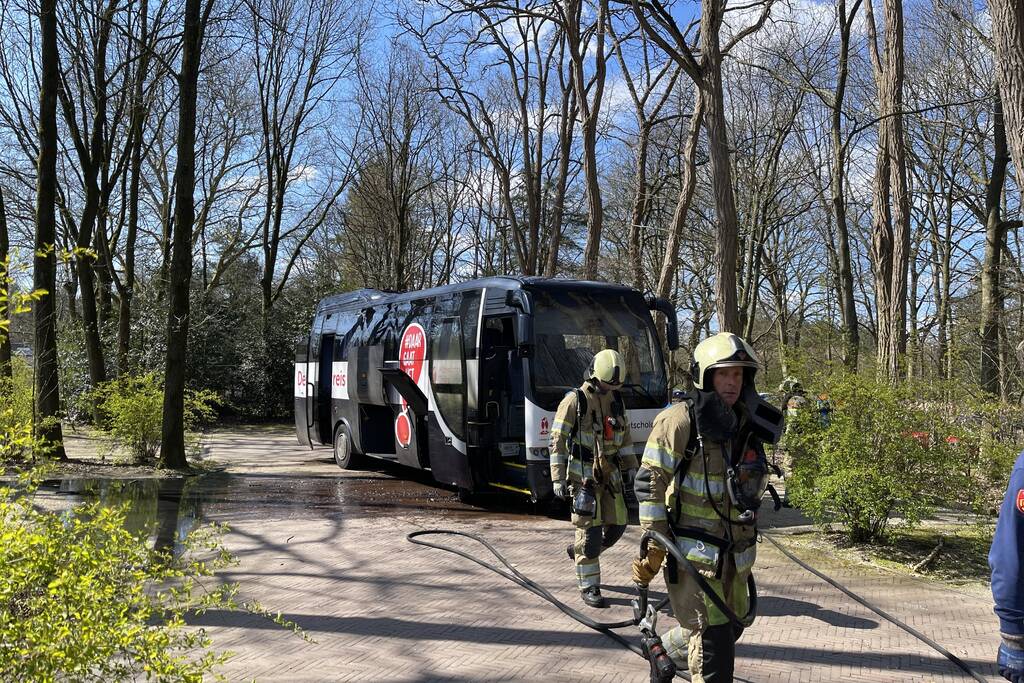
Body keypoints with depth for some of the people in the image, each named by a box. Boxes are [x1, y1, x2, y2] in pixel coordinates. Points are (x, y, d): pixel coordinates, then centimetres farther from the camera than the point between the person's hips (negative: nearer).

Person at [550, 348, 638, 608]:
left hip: (610, 475, 6)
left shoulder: (616, 400, 9)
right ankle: (589, 588, 6)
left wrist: (630, 468, 16)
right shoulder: (574, 401, -9)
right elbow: (558, 441, -9)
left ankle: (578, 551, 32)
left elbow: (625, 437, 19)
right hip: (584, 477, -6)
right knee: (590, 530, -5)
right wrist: (558, 479, -13)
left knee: (617, 524, 8)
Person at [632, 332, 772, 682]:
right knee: (713, 638, -7)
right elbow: (650, 483, -13)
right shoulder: (679, 420, -14)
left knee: (734, 623, 20)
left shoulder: (745, 426, 8)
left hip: (733, 552, 8)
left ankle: (669, 650, 44)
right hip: (692, 549, -7)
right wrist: (652, 547, -14)